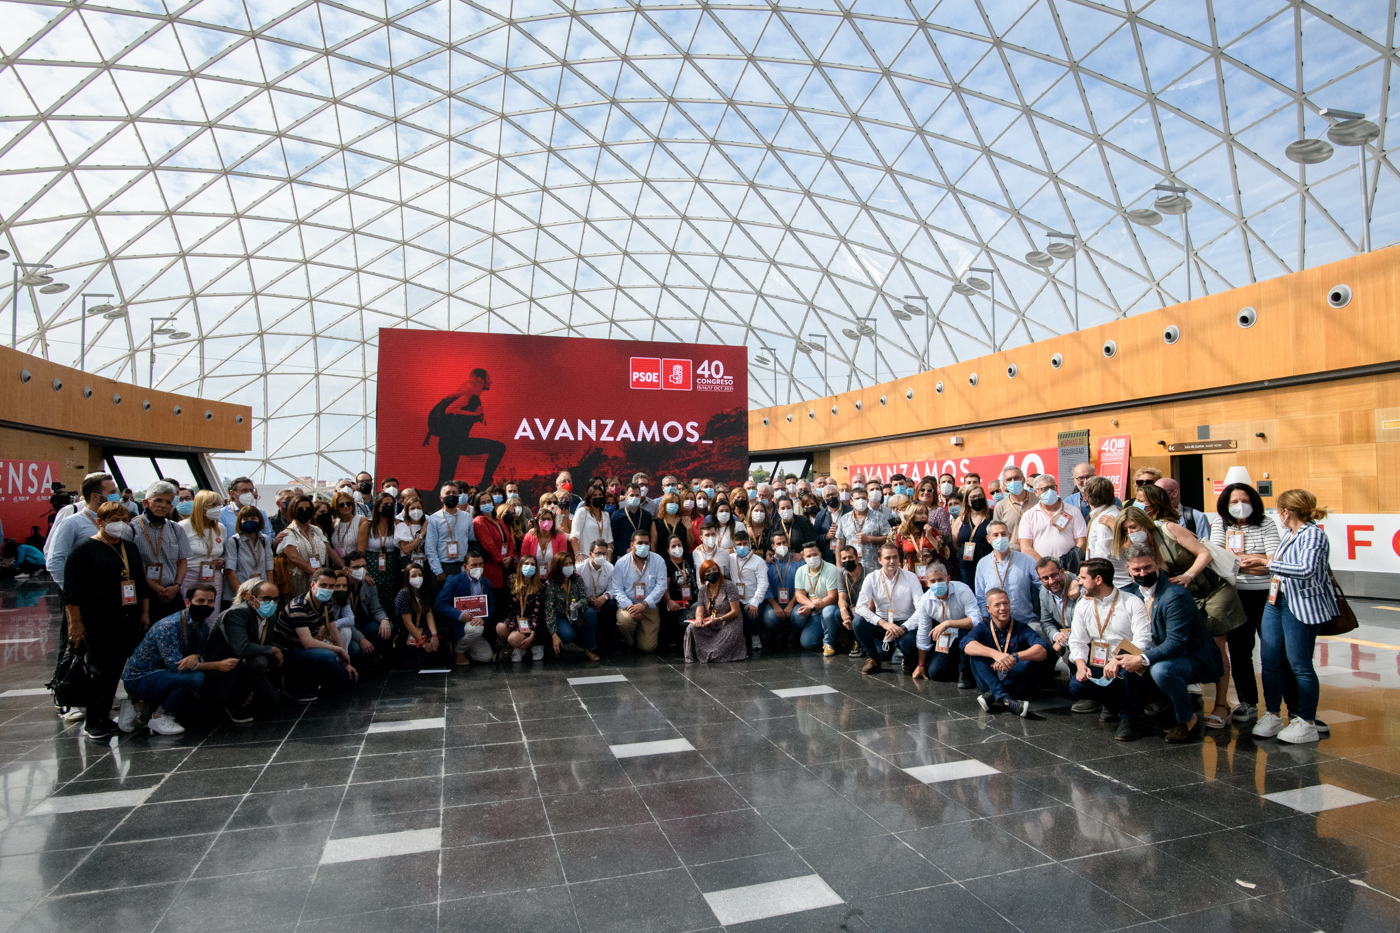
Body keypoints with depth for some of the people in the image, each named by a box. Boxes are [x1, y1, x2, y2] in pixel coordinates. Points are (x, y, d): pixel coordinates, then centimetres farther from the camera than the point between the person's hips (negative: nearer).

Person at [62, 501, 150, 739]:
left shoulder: (131, 548, 15)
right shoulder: (84, 549, -4)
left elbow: (141, 583, 22)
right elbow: (71, 589, -8)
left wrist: (145, 613, 16)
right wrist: (75, 622, -12)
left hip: (128, 621, 6)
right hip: (98, 623, -6)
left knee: (117, 669, 8)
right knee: (101, 670, -5)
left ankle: (104, 715, 19)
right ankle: (92, 723, 7)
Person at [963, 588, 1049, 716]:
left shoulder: (1021, 629, 2)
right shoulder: (982, 628, 4)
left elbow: (1043, 650, -18)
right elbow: (966, 645, -20)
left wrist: (1015, 657, -36)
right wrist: (995, 654, -38)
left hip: (1017, 686, -1)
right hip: (990, 682, 1)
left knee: (1032, 659, -24)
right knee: (976, 651, -19)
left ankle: (991, 695, -28)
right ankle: (1006, 700, -34)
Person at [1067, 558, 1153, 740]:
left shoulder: (1132, 603, -7)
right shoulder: (1083, 606, 8)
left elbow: (1143, 639, -16)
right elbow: (1077, 641, 6)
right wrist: (1081, 664, -15)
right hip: (1099, 665, 4)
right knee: (1076, 686, -25)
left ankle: (1127, 717, -12)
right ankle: (1112, 701, 9)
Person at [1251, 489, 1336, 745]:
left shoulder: (1313, 534, -14)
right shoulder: (1290, 535, 12)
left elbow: (1306, 570, -27)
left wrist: (1267, 562, -23)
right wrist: (1260, 561, 20)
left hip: (1302, 606, -8)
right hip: (1276, 601, 8)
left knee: (1299, 665, 1)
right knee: (1270, 661, 7)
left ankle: (1306, 722, 14)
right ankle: (1272, 715, 17)